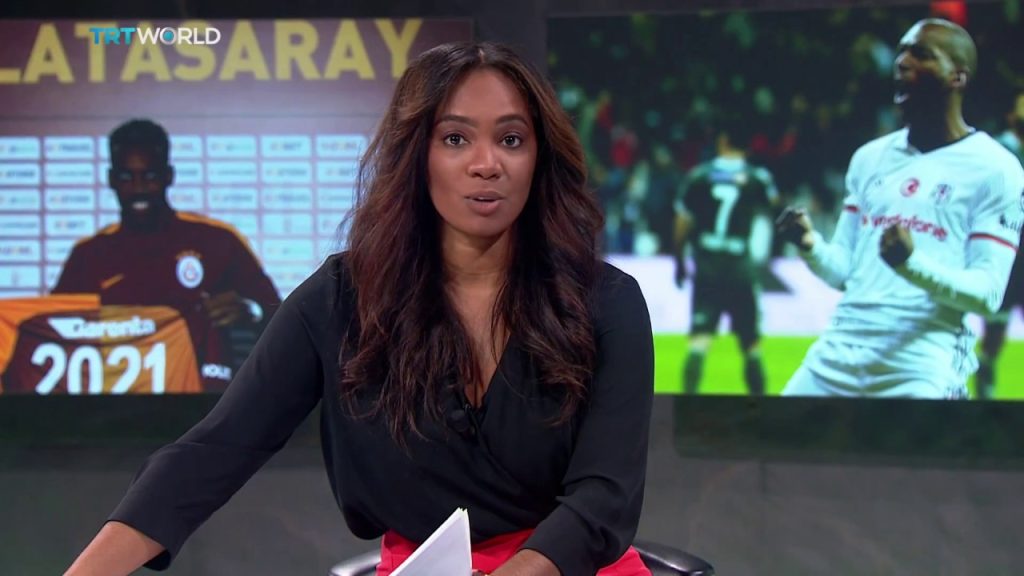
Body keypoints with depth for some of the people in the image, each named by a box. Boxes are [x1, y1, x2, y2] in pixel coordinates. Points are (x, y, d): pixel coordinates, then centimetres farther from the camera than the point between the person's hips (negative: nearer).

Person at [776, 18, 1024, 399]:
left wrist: (913, 263, -24)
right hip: (837, 355, 5)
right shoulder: (870, 157, 17)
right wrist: (811, 246, -5)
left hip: (922, 371, -5)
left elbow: (987, 293, -9)